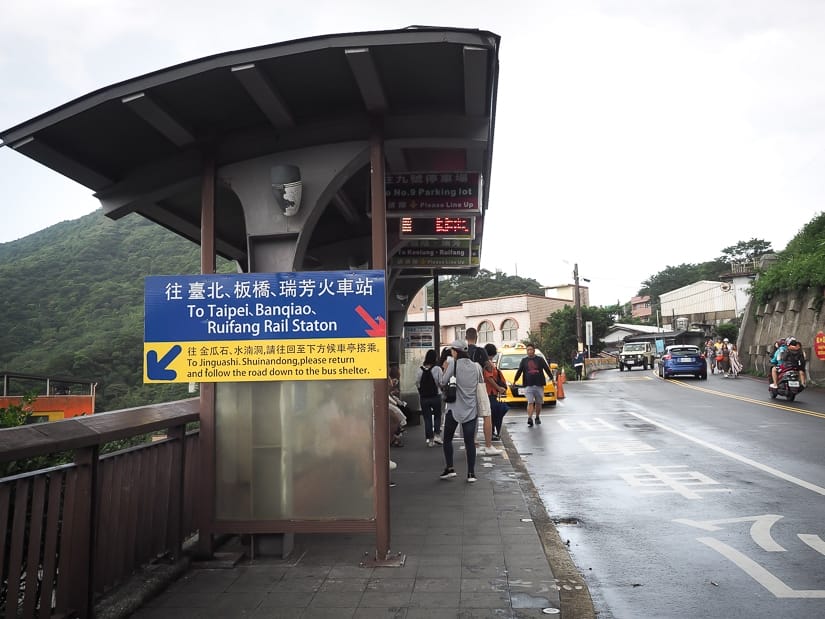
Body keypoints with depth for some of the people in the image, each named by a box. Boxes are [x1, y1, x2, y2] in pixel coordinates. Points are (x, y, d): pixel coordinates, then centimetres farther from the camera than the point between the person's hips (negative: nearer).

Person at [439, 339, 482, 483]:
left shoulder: (454, 365, -10)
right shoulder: (476, 367, 3)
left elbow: (444, 383, -8)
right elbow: (481, 384, 11)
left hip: (455, 408, -3)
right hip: (471, 409, 3)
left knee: (447, 439, 13)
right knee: (470, 441, 5)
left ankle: (449, 468, 8)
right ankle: (471, 473, 3)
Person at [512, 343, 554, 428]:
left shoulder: (540, 359, 7)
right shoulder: (524, 360, 10)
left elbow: (547, 369, 7)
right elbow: (519, 371, 10)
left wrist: (552, 378, 0)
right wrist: (515, 380, 3)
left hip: (539, 385, 1)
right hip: (528, 385, -1)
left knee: (538, 403, 8)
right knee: (530, 403, -11)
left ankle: (537, 417, 24)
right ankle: (529, 418, -20)